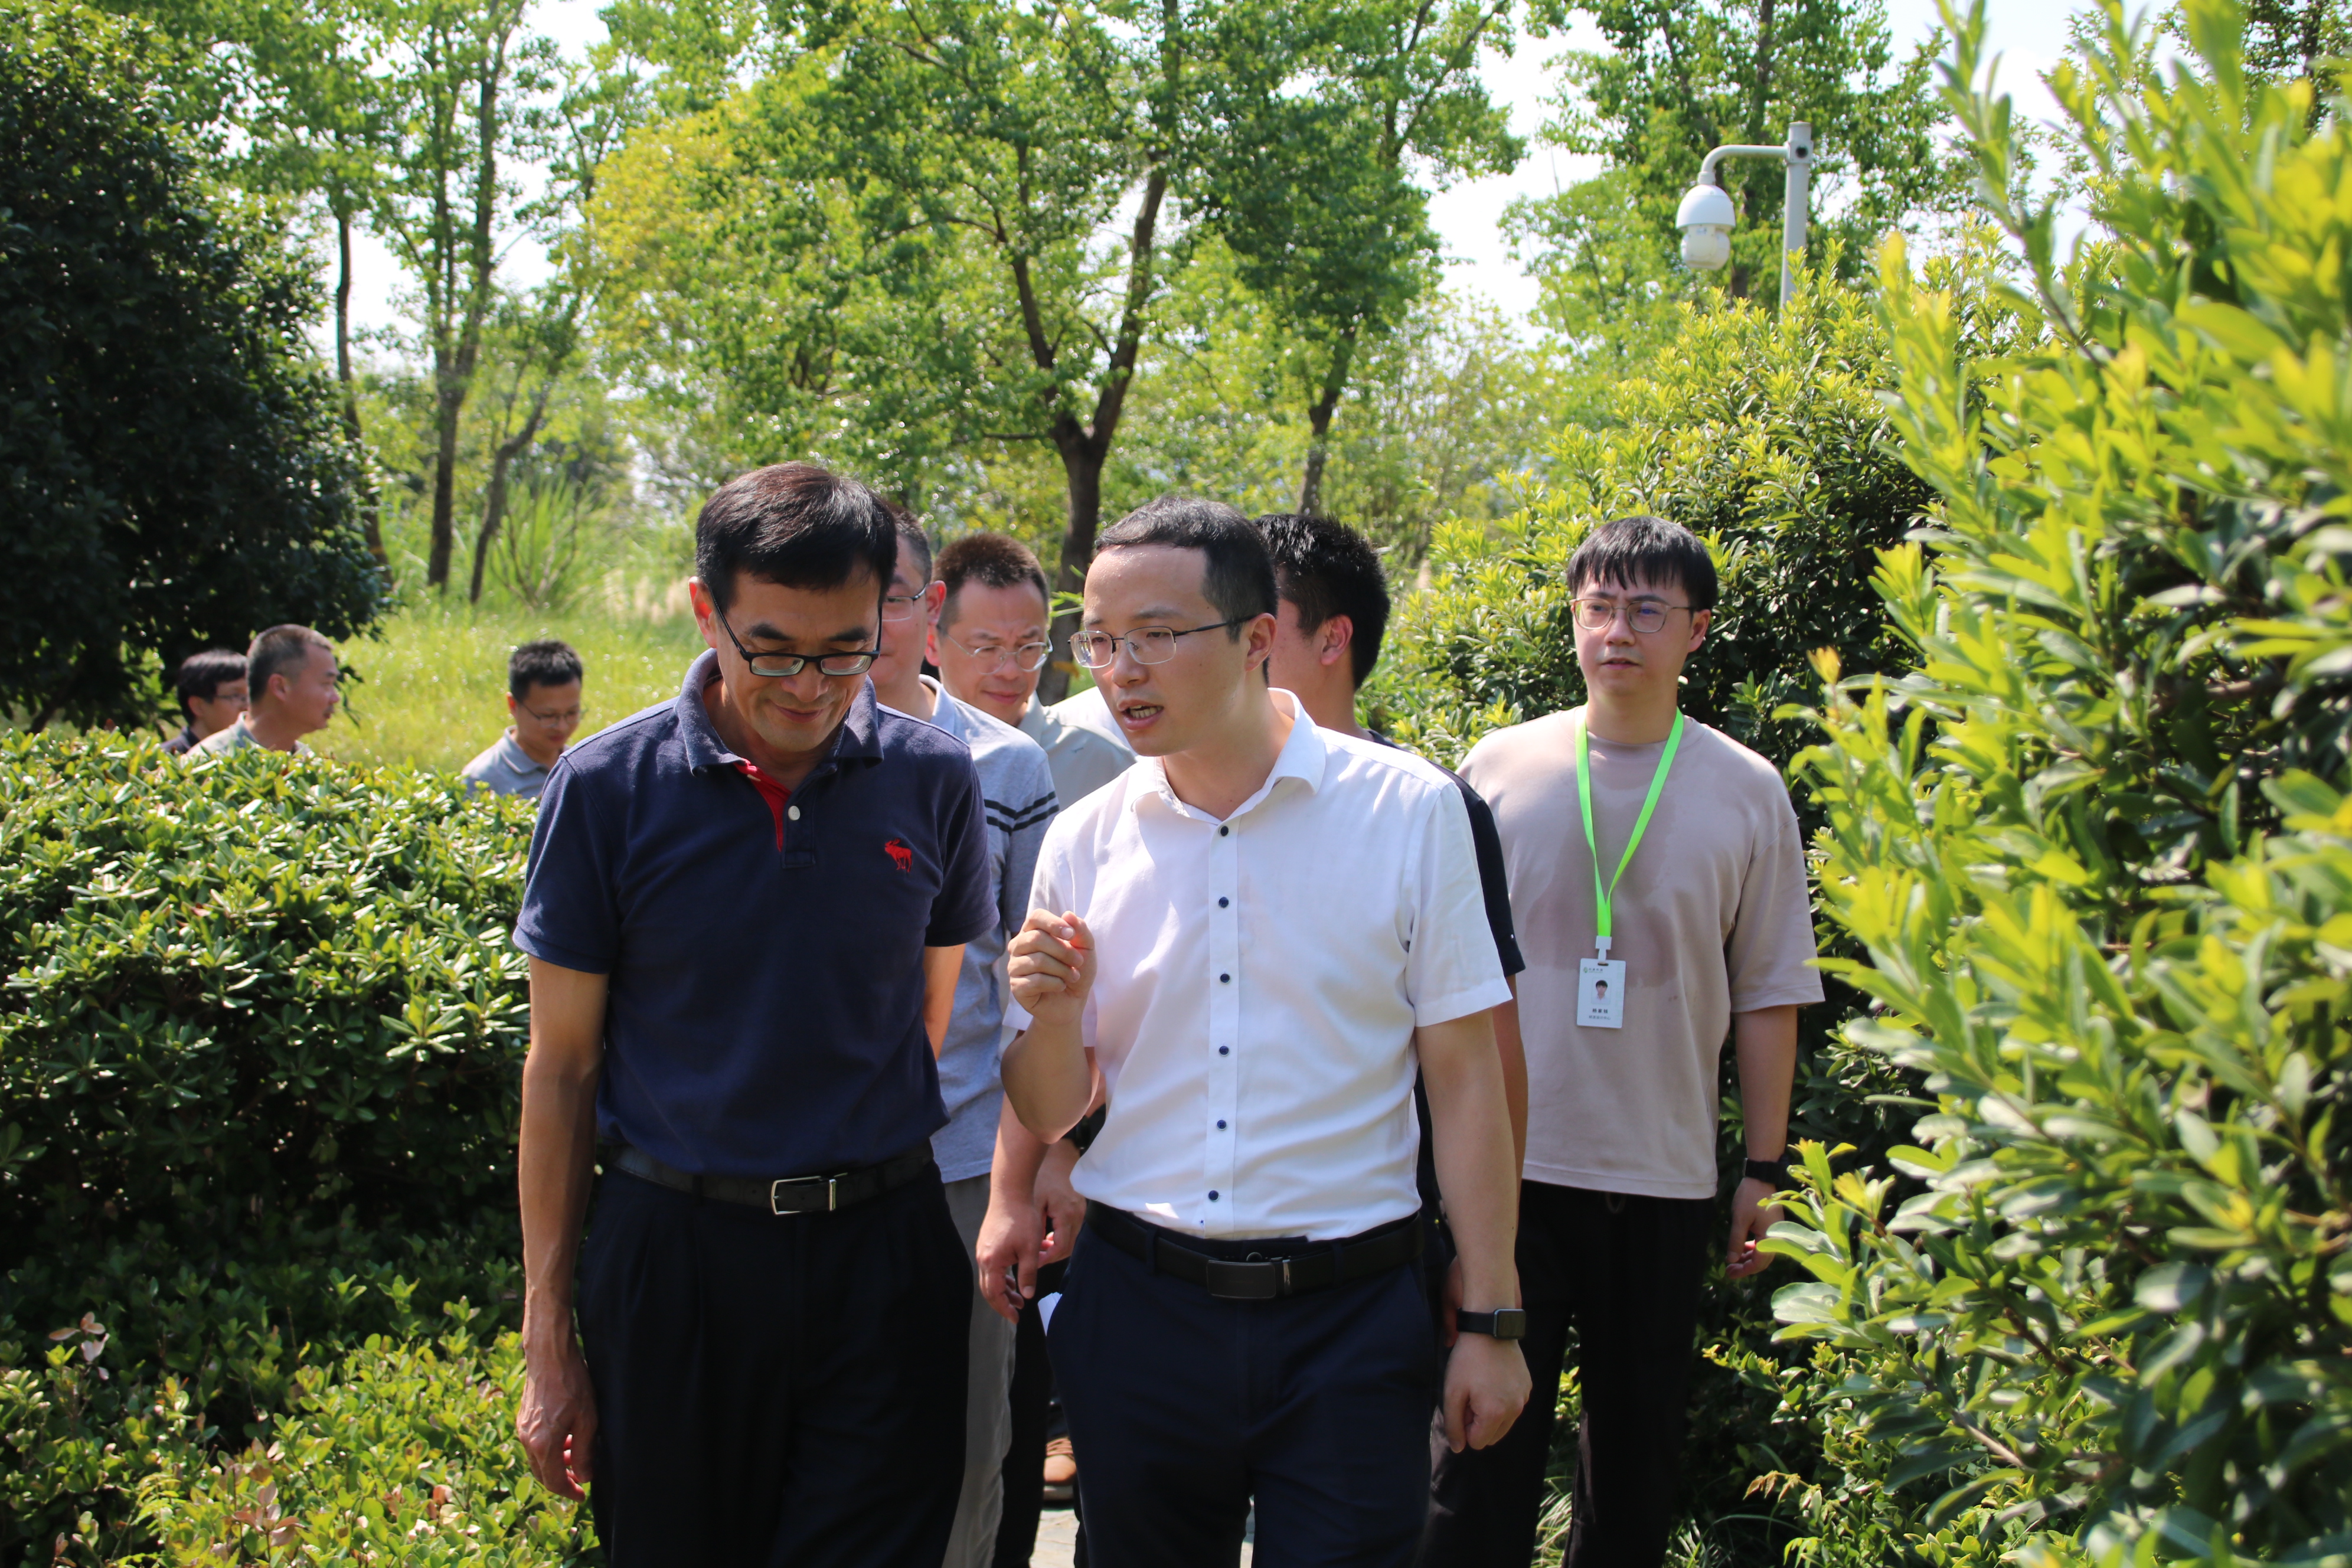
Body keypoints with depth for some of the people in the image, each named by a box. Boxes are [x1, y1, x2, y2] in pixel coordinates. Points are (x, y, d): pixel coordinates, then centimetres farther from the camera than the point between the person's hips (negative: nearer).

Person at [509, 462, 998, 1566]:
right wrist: (549, 1342, 1)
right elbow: (562, 1064, 0)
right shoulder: (607, 788, -5)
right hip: (673, 1256, 0)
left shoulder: (932, 780, -1)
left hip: (882, 1261, 1)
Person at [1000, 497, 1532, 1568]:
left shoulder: (1408, 810, -5)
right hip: (1139, 1309, 3)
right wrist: (1054, 1014, -13)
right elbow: (1048, 1114, 8)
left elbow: (1463, 1077, -2)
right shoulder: (1083, 841, 2)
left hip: (1347, 1318, -2)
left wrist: (1489, 1324, -4)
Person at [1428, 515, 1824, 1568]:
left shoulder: (1747, 792, 2)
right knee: (1485, 1449, 1)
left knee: (1637, 1455, 11)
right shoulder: (1497, 769, 2)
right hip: (1504, 1164, -1)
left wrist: (1764, 1174, 5)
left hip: (1664, 1179, 1)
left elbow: (1768, 995, 6)